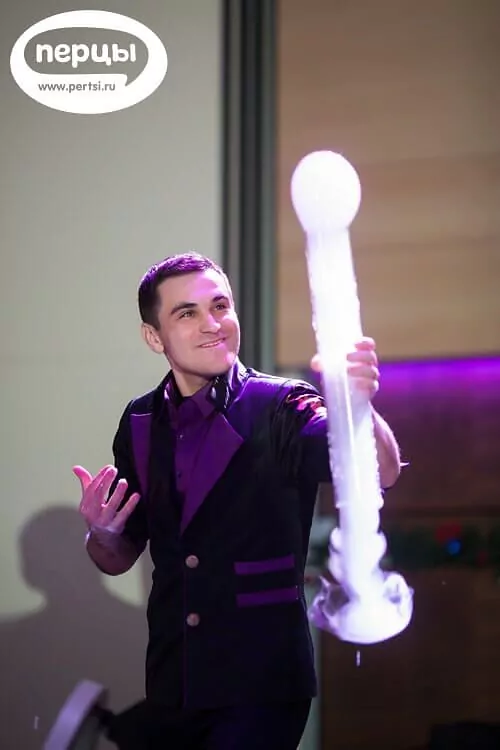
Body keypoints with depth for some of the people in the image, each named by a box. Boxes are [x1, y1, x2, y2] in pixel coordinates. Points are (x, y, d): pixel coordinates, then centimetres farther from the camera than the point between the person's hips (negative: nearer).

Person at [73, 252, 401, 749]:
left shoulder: (281, 408, -10)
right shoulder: (141, 423, 4)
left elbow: (381, 473, -27)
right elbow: (119, 559, 13)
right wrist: (102, 533, -11)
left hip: (263, 688, -5)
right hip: (171, 687, 5)